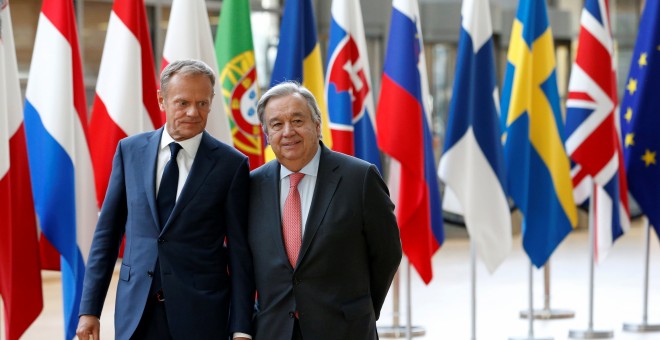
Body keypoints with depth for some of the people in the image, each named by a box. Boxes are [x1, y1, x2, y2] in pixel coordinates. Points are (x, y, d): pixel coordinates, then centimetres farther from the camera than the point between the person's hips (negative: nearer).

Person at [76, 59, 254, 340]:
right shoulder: (130, 150, 5)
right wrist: (89, 308, 4)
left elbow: (240, 253, -2)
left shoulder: (231, 164, -3)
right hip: (136, 311, 2)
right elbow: (107, 232, 8)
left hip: (200, 316, -2)